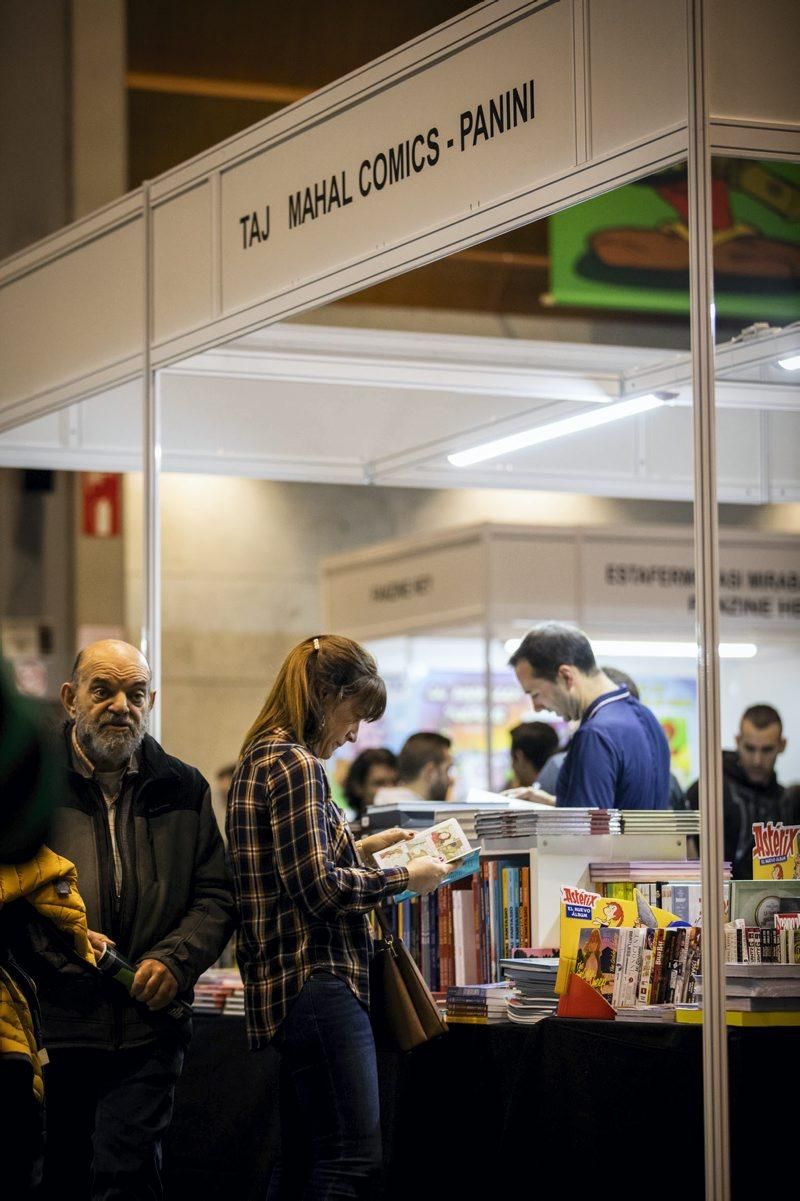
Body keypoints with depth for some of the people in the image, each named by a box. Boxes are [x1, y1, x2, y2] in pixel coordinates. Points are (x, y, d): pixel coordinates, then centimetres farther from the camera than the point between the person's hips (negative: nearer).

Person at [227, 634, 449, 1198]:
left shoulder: (261, 760, 17)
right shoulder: (295, 765, -13)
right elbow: (321, 890, -19)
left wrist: (360, 848, 20)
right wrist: (403, 877, -8)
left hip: (286, 982, 11)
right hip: (319, 979, -11)